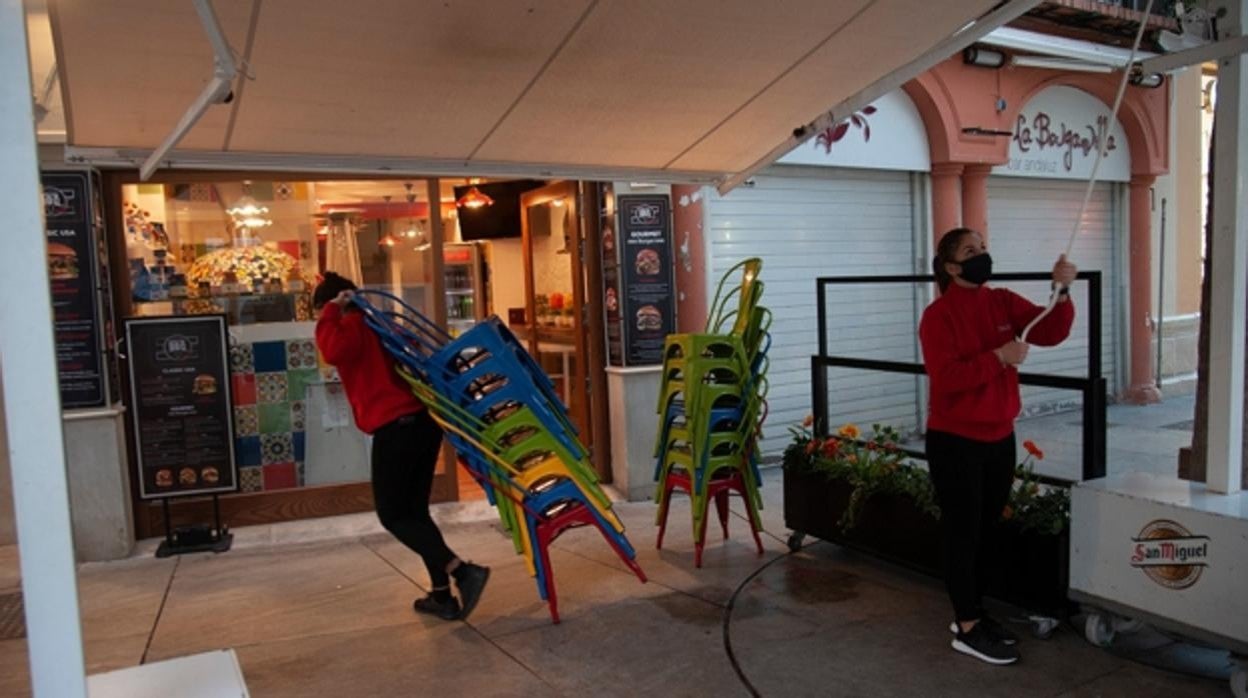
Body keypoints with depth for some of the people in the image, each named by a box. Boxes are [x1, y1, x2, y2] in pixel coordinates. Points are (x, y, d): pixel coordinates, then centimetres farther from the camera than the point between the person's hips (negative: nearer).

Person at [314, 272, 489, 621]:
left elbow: (333, 351, -25)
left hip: (396, 428, -9)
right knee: (415, 511, 15)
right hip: (421, 421, 9)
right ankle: (442, 595, 16)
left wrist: (330, 315, -12)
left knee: (392, 514, 1)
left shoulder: (352, 326, -3)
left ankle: (462, 570, -13)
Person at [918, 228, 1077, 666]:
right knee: (963, 533, 2)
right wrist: (998, 357, -24)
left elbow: (1050, 332, -6)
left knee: (987, 530, 15)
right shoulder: (938, 316, -12)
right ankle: (967, 629, 12)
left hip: (999, 437, 7)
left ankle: (970, 614, 29)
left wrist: (1061, 292, -19)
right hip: (955, 441, -7)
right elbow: (946, 377, -22)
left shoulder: (1004, 303, 6)